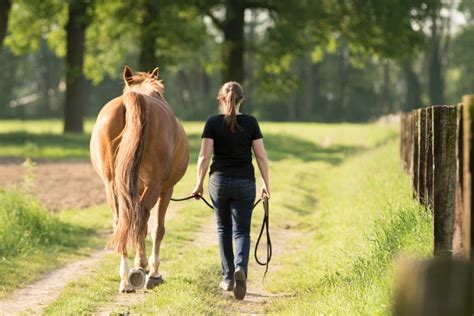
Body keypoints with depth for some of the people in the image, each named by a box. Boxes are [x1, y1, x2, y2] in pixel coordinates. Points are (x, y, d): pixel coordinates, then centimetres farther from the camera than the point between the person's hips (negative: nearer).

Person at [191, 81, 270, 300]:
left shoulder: (213, 122, -5)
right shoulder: (251, 122, -2)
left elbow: (204, 156, -7)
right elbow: (261, 155, -2)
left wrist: (199, 184, 1)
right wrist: (266, 184, 6)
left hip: (219, 181, 0)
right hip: (245, 183, 0)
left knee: (224, 229, 17)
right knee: (241, 231, 3)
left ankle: (228, 278, 20)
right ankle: (240, 269, -24)